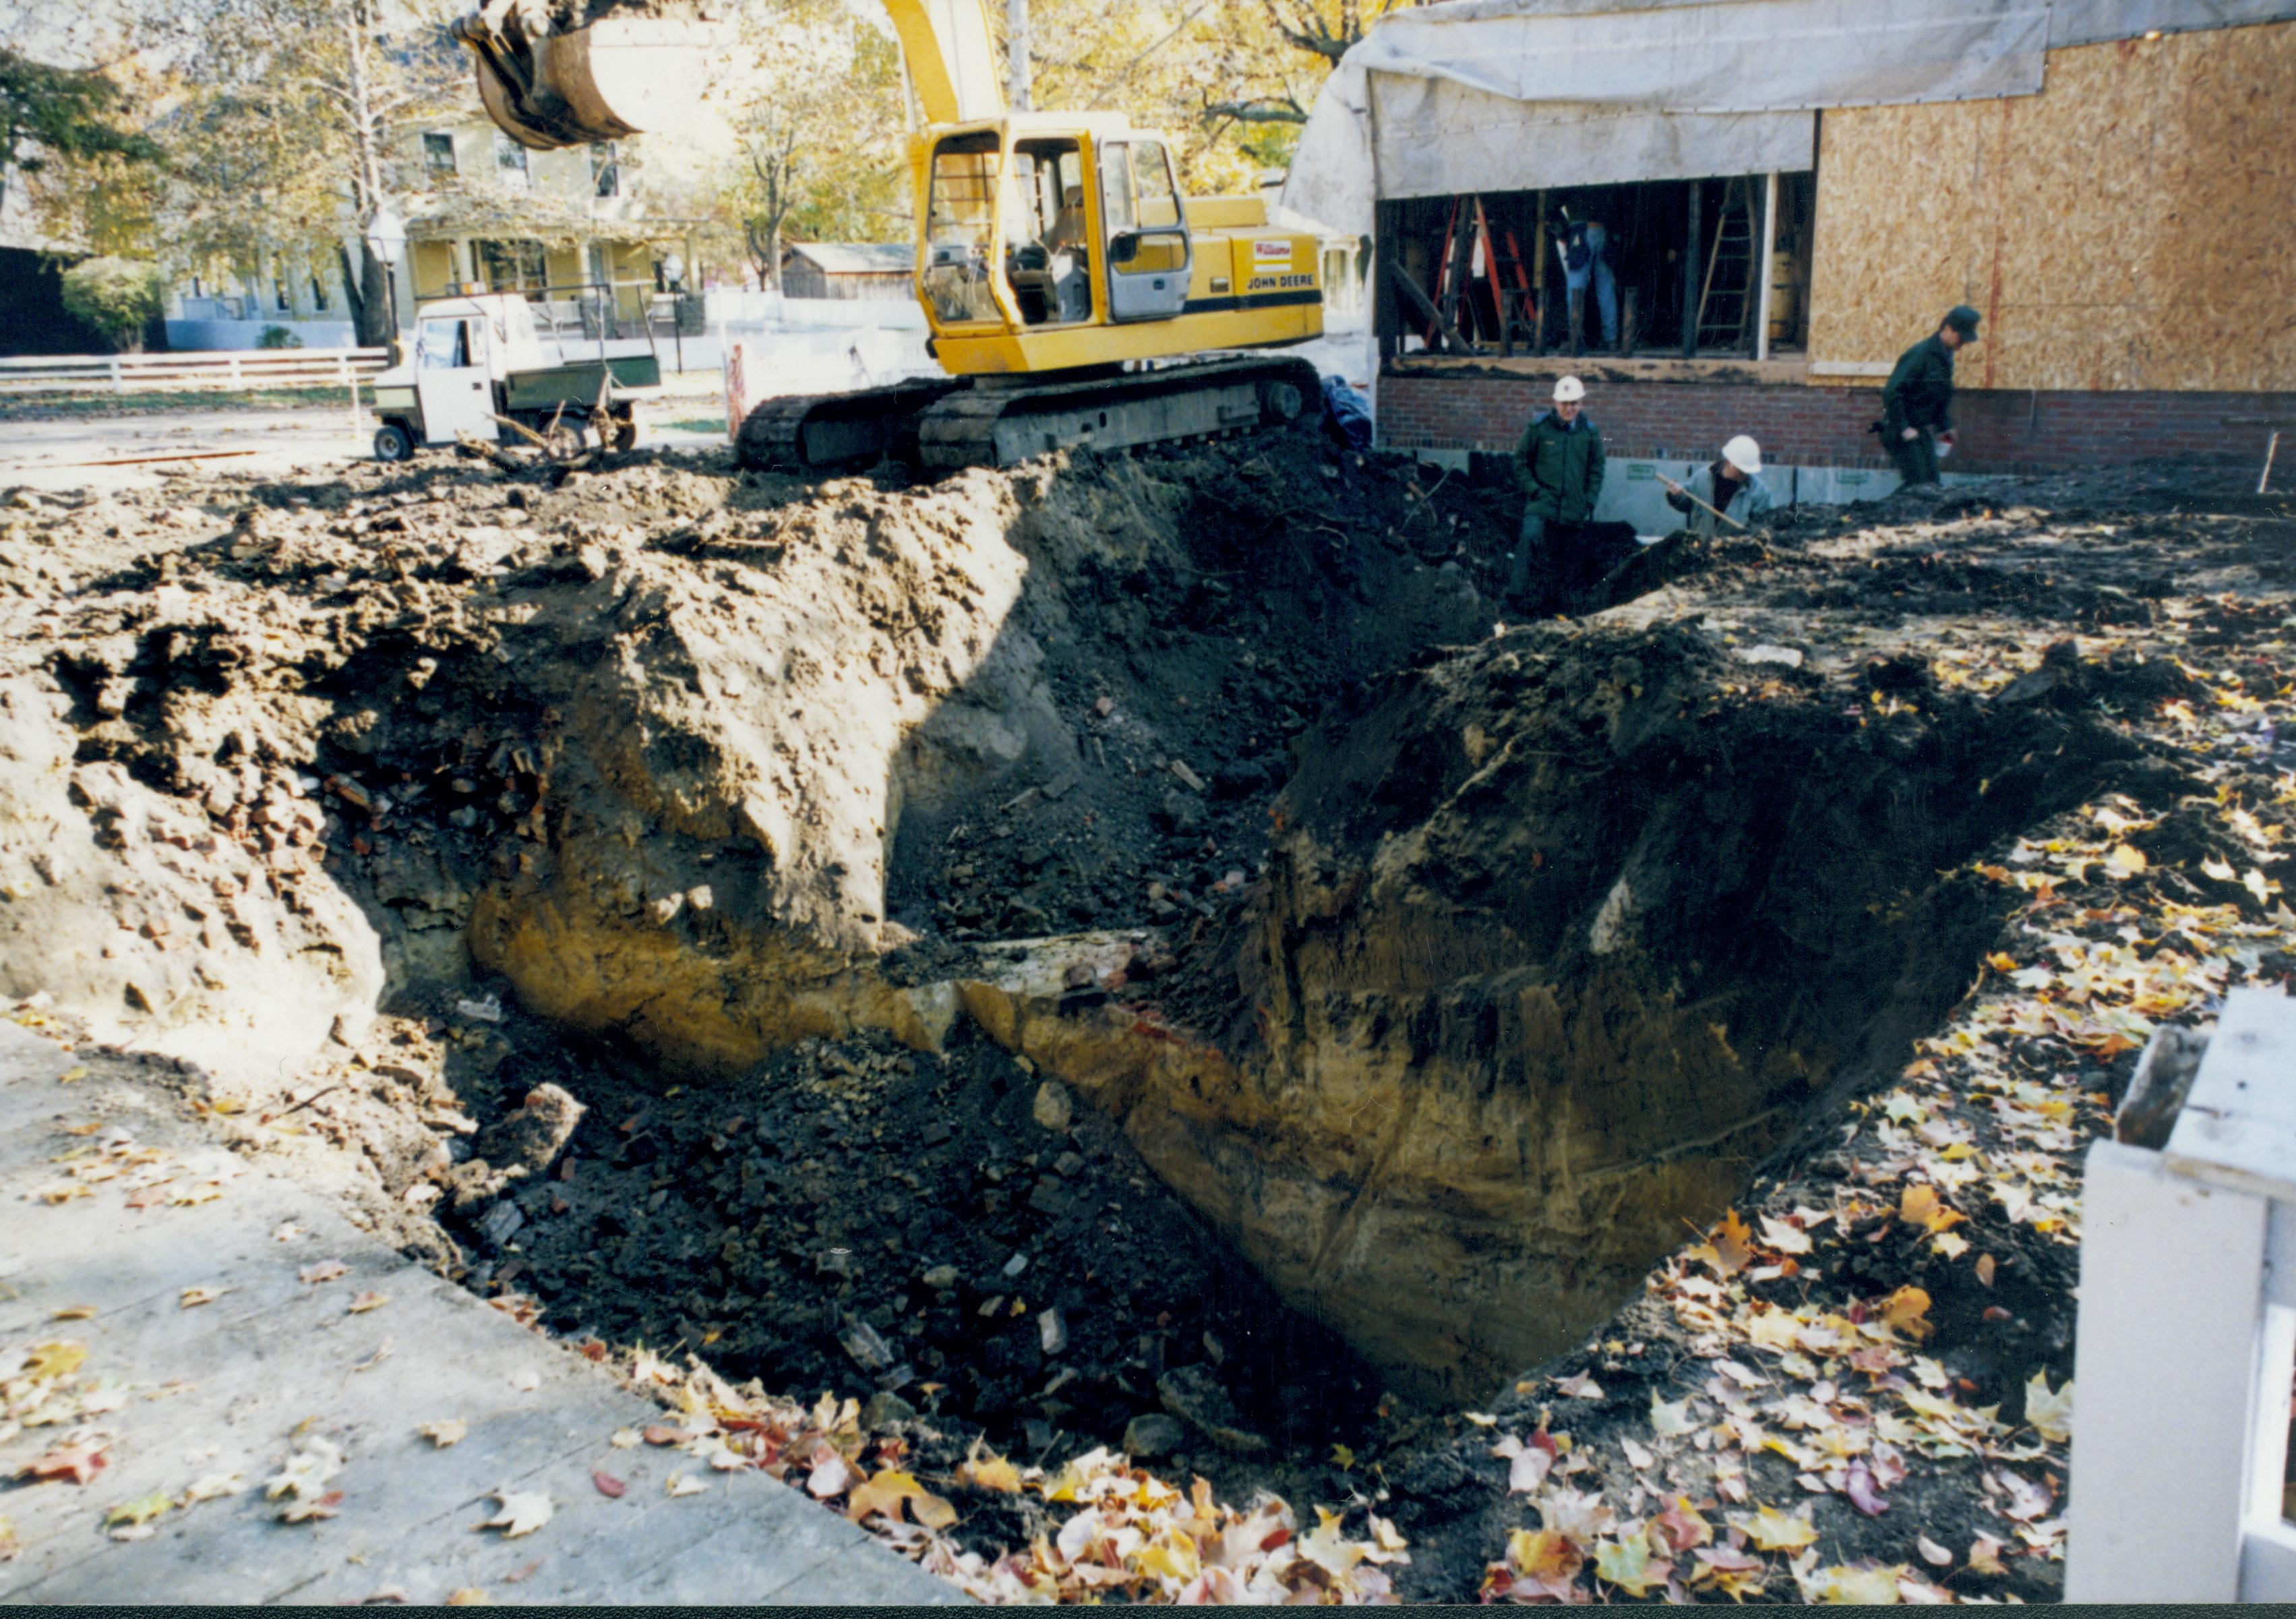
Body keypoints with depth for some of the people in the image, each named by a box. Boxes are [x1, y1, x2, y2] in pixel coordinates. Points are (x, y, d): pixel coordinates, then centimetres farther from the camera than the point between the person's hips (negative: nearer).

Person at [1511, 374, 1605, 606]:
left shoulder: (1589, 432, 6)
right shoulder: (1539, 426, -2)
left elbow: (1596, 468, 15)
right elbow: (1521, 459, 6)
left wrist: (1590, 500, 7)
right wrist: (1532, 488, -5)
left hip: (1572, 507, 3)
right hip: (1542, 499, -3)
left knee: (1557, 552, 9)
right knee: (1529, 537, -27)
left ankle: (1546, 598, 21)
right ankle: (1517, 592, -27)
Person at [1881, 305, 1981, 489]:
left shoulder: (1945, 357, 11)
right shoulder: (1920, 355, -16)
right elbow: (1891, 393, -22)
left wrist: (1945, 427, 12)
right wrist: (1904, 429, -23)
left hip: (1923, 430, 9)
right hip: (1900, 432, -9)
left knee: (1931, 483, 6)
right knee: (1920, 485, -14)